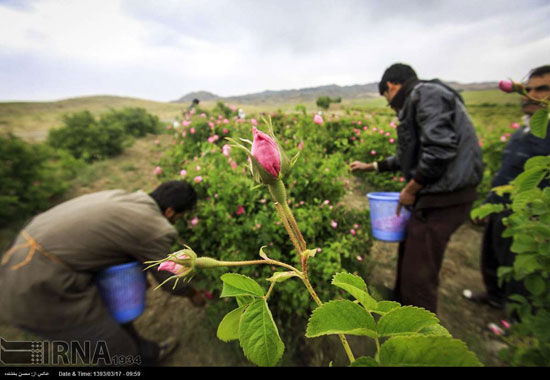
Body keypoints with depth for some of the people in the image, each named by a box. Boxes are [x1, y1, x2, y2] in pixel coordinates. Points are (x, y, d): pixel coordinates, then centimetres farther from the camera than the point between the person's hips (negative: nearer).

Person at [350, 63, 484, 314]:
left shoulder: (426, 93, -11)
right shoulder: (415, 102, 20)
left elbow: (439, 150, -24)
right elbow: (410, 155, 28)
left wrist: (410, 190, -13)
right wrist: (370, 166, 31)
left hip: (442, 200, -10)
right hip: (434, 197, 10)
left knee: (418, 275, 0)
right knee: (409, 253, 24)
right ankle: (402, 305, 46)